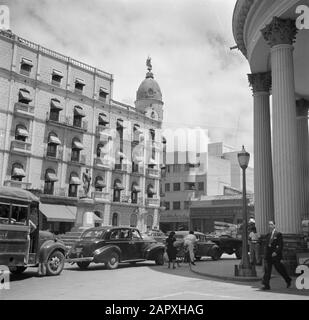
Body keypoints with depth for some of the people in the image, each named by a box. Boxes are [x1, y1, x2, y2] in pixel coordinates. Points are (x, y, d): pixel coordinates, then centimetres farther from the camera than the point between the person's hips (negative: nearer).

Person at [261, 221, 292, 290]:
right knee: (267, 269, -2)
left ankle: (288, 281, 31)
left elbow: (281, 245, -12)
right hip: (268, 256, 5)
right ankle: (266, 285, -1)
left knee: (280, 269, 8)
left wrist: (276, 252, -21)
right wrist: (266, 255, 12)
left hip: (276, 255, -5)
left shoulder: (278, 234, -7)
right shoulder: (268, 235, 12)